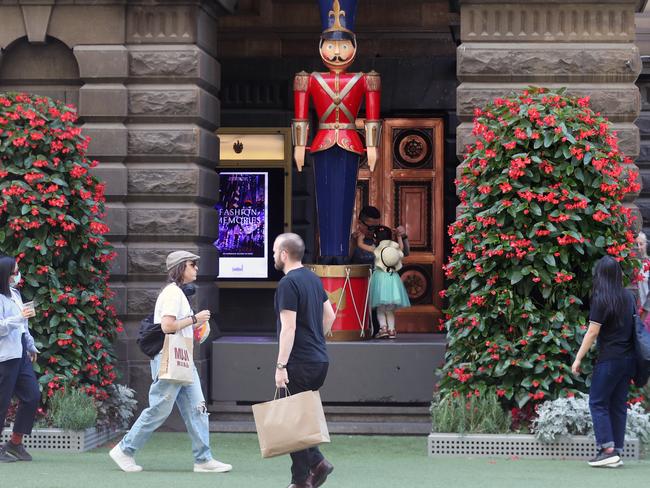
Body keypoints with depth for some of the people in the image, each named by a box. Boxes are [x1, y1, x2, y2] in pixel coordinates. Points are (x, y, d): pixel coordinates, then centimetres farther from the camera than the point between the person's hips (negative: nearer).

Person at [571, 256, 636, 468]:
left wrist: (578, 358, -7)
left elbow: (592, 332, -13)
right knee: (619, 404, 10)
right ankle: (617, 452, 10)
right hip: (628, 358, 7)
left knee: (598, 403, 0)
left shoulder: (601, 300, -13)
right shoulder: (629, 297, 7)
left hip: (609, 359, -7)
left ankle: (608, 449, -10)